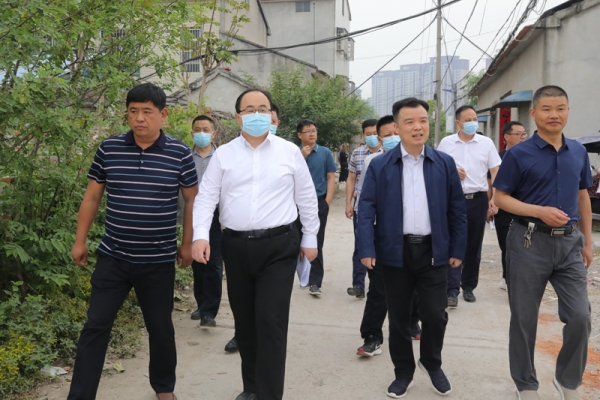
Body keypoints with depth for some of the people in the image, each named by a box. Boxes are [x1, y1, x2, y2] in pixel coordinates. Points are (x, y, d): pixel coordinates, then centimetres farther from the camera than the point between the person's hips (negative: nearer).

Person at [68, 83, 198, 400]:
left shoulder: (180, 154, -6)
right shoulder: (109, 149, -2)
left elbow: (191, 200, 4)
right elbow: (92, 197, 7)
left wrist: (187, 244, 4)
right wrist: (80, 240, 8)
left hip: (159, 261, -1)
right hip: (112, 257, 1)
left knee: (161, 329, 13)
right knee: (95, 327, 4)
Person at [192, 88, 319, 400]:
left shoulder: (290, 152, 3)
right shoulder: (223, 154, 5)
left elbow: (306, 198, 8)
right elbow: (206, 198, 0)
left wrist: (310, 238, 9)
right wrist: (200, 235, -14)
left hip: (279, 246, -2)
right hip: (236, 246, 3)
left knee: (271, 321, -7)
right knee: (244, 321, 14)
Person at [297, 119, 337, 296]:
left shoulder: (325, 152, 2)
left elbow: (331, 177, 2)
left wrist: (327, 201, -7)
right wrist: (301, 156, -14)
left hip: (319, 201, -2)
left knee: (316, 243, -2)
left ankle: (315, 282, 0)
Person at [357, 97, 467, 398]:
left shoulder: (445, 164, 3)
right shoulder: (380, 165, -1)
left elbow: (457, 210, 6)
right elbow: (367, 209, -5)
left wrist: (457, 249, 3)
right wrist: (366, 249, -13)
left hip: (433, 251, 1)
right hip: (395, 252, 0)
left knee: (436, 315, 6)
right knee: (398, 318, 11)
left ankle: (432, 363, 35)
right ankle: (403, 371, 31)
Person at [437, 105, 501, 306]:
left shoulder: (486, 143, 5)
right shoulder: (446, 143, 4)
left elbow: (495, 171, 3)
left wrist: (495, 198, -6)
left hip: (478, 199, 2)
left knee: (474, 246, 9)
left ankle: (469, 286, 22)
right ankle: (452, 290, -5)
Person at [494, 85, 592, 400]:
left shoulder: (578, 152, 7)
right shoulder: (518, 155, -8)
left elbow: (583, 197, 15)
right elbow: (500, 197, -7)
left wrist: (587, 241, 14)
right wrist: (540, 211, -20)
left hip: (569, 242, 4)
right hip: (529, 242, -4)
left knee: (580, 317, 1)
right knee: (524, 319, 6)